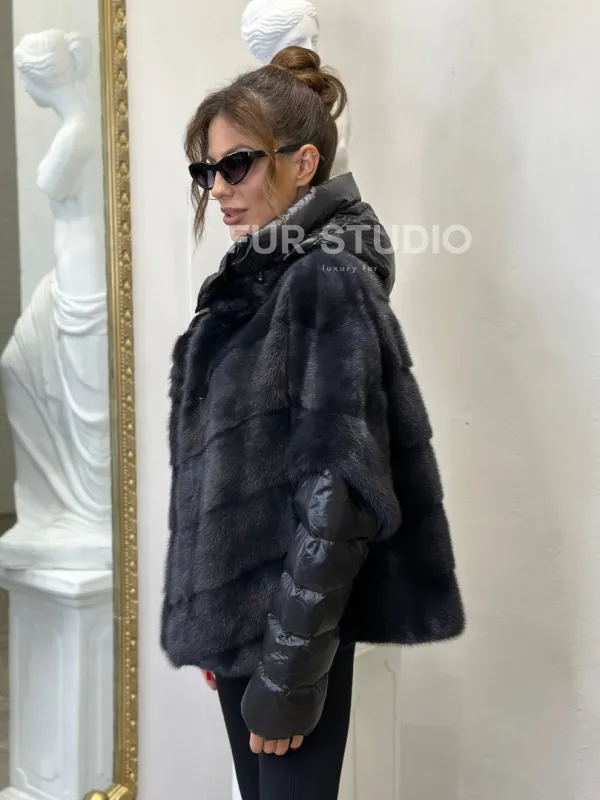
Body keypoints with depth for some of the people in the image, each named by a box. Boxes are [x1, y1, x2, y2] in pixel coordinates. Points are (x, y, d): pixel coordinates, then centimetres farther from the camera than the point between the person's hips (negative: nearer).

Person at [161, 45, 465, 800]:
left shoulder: (329, 279, -16)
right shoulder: (251, 279, 10)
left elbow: (338, 490, -21)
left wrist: (291, 668, -19)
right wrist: (212, 625, 15)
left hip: (293, 626, -8)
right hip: (240, 610, 8)